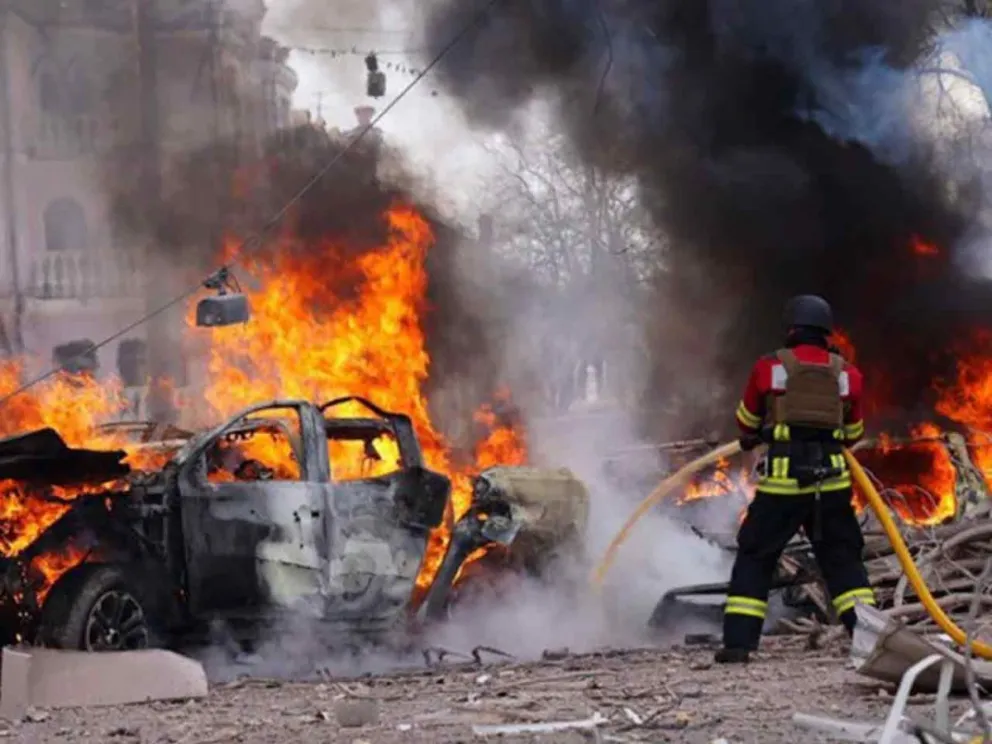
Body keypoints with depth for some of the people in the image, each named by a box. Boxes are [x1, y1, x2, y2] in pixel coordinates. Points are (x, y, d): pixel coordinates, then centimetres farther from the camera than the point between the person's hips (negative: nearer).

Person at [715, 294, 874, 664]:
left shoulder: (769, 368, -1)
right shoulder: (847, 374, 5)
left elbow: (747, 423, 12)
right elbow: (853, 433, 17)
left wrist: (753, 438, 35)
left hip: (782, 480, -2)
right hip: (831, 480, 2)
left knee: (754, 558, 8)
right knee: (843, 560, 13)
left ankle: (738, 641, 1)